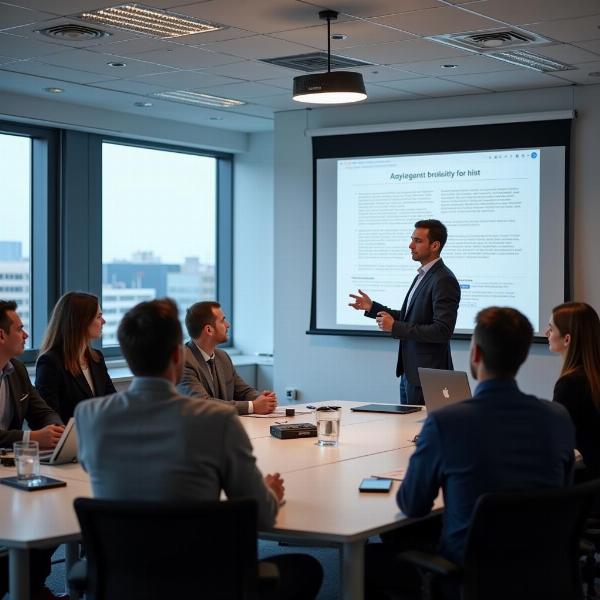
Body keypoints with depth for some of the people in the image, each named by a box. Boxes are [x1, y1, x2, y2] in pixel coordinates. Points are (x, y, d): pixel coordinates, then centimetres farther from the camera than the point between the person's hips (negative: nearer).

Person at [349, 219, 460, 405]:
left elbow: (442, 331, -24)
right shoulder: (423, 275, 13)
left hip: (427, 374, -9)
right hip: (409, 372, 9)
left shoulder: (444, 280, -17)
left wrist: (395, 327, -21)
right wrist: (372, 307, 11)